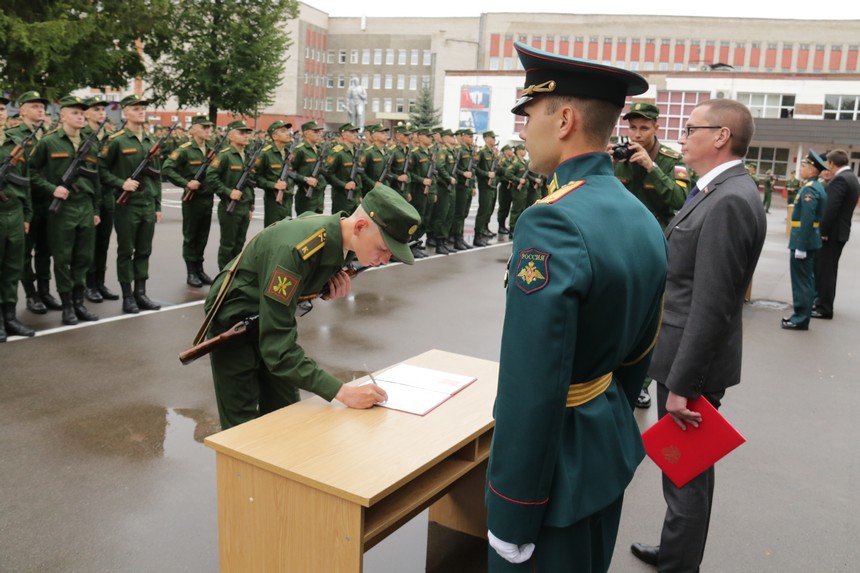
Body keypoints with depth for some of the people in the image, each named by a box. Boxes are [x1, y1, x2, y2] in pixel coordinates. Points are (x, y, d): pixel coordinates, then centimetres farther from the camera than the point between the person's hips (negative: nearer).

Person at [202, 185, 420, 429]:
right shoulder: (293, 250, -37)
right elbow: (278, 348, -37)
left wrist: (334, 284, -16)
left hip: (271, 320, 7)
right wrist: (342, 392, -42)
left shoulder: (343, 239, -12)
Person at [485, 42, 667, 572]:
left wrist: (511, 522, -19)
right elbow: (640, 352, 11)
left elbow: (531, 390, -28)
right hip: (614, 445, 8)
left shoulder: (553, 223, -26)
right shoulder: (643, 218, 2)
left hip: (559, 461, -8)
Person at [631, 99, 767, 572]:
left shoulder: (730, 201, -22)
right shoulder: (719, 192, 9)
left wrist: (681, 383, -23)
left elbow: (712, 307, -26)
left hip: (693, 359, -10)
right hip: (681, 349, 10)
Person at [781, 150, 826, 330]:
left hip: (803, 240, -10)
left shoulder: (809, 189, -18)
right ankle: (802, 314, 25)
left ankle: (801, 319, 2)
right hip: (811, 239, 10)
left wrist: (800, 247, -23)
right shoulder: (817, 187, 12)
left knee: (801, 280, -3)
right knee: (806, 278, 16)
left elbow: (807, 220, -24)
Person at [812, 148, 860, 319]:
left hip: (832, 233, -10)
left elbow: (831, 208, -25)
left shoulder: (840, 179, -19)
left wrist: (823, 231, -19)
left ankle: (824, 309, 2)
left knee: (825, 271, -4)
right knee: (828, 270, 17)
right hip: (840, 231, 10)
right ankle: (824, 303, 26)